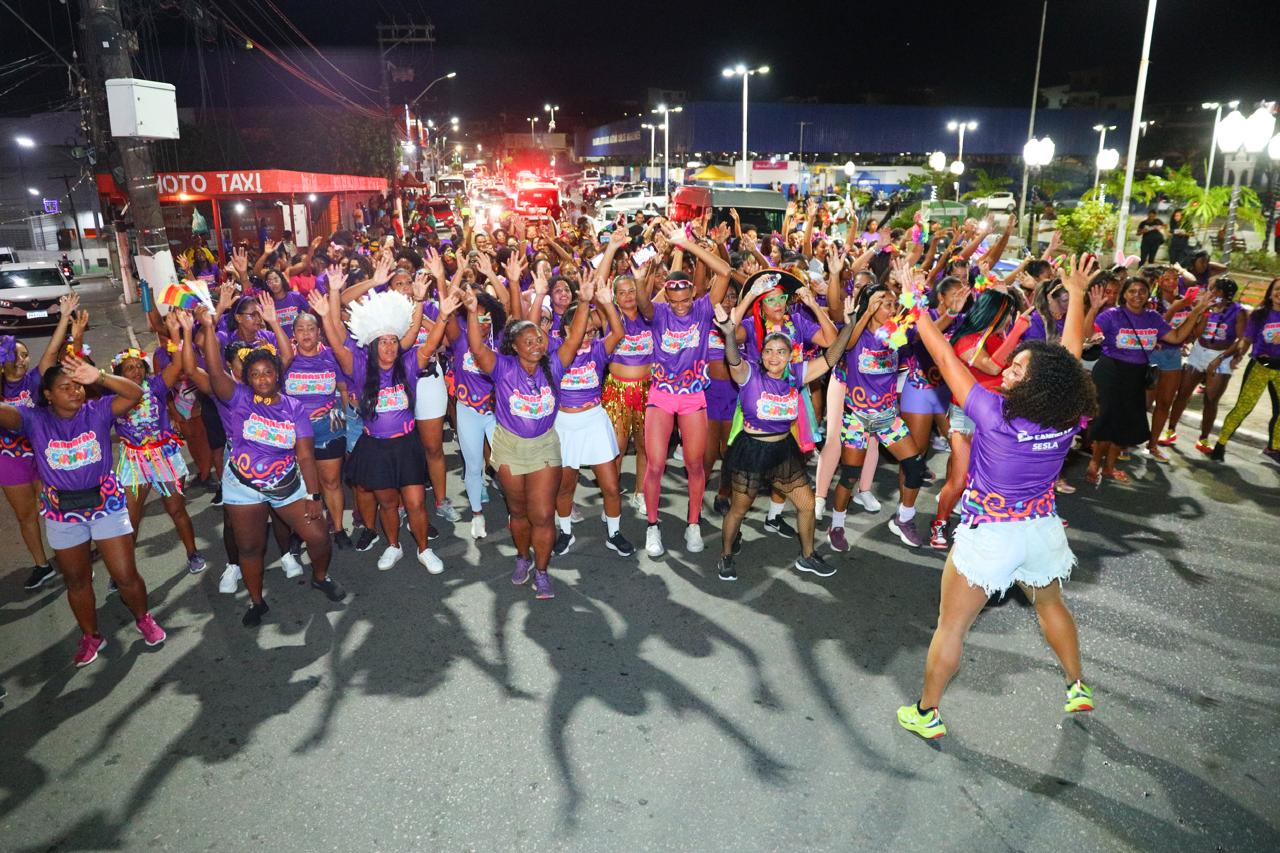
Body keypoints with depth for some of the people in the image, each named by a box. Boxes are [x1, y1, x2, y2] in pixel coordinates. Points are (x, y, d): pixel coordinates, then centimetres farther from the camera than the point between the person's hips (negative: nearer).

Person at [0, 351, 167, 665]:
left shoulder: (98, 411, -10)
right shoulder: (35, 420, -8)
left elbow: (135, 394, -25)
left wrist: (99, 377, -41)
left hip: (106, 503, -1)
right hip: (61, 512, 2)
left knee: (126, 575, 3)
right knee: (76, 581, 17)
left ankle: (143, 618, 31)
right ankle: (90, 636, 36)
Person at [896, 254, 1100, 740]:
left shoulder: (995, 414, -26)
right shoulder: (1069, 418, -12)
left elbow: (945, 358, -21)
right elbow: (1071, 352, 2)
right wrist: (1077, 295, 15)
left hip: (989, 536, -5)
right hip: (1042, 530, 6)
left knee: (951, 626, 8)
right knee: (1050, 603, 33)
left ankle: (927, 714, 21)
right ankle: (1079, 690, 49)